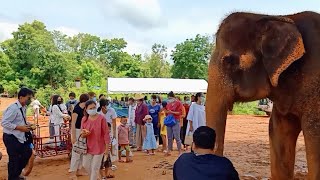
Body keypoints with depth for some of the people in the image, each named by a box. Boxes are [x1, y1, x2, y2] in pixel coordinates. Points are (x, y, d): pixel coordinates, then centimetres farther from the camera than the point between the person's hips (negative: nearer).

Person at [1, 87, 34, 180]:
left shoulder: (23, 108, 5)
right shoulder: (13, 108, -22)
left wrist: (27, 125, 0)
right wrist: (20, 127, -24)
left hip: (20, 137, 9)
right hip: (11, 138, -9)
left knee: (27, 153, 17)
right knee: (14, 159, 2)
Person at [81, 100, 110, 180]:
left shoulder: (101, 118, -17)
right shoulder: (84, 119, -4)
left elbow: (106, 134, -13)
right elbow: (82, 135, 4)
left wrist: (107, 147, -11)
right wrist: (83, 134, -21)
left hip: (99, 147, -5)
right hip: (88, 146, 5)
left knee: (95, 167, 4)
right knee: (86, 165, 16)